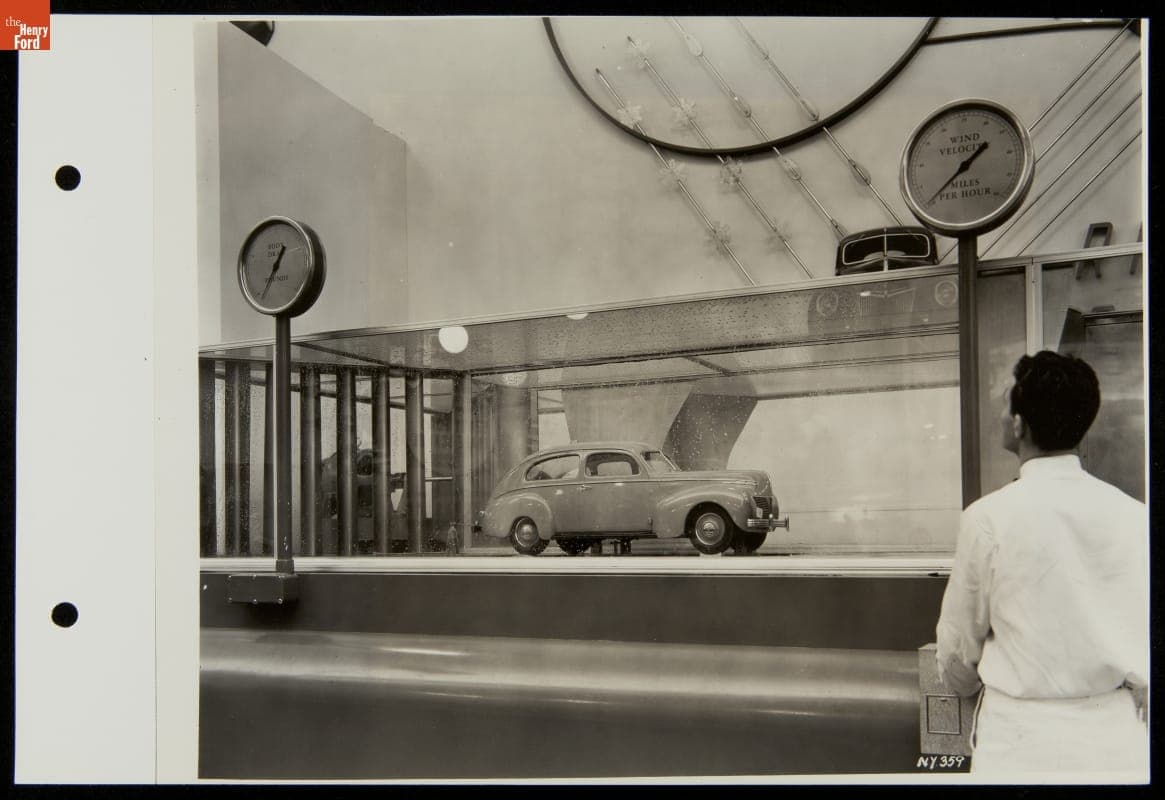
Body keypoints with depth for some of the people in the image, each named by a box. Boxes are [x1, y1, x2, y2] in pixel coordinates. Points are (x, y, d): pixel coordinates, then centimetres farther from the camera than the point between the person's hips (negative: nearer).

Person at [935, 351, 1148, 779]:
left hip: (1024, 737, -3)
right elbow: (1144, 632, 7)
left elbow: (959, 642, -1)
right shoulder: (1133, 515, -3)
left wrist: (961, 681, 20)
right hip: (1120, 741, 4)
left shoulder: (988, 518, -12)